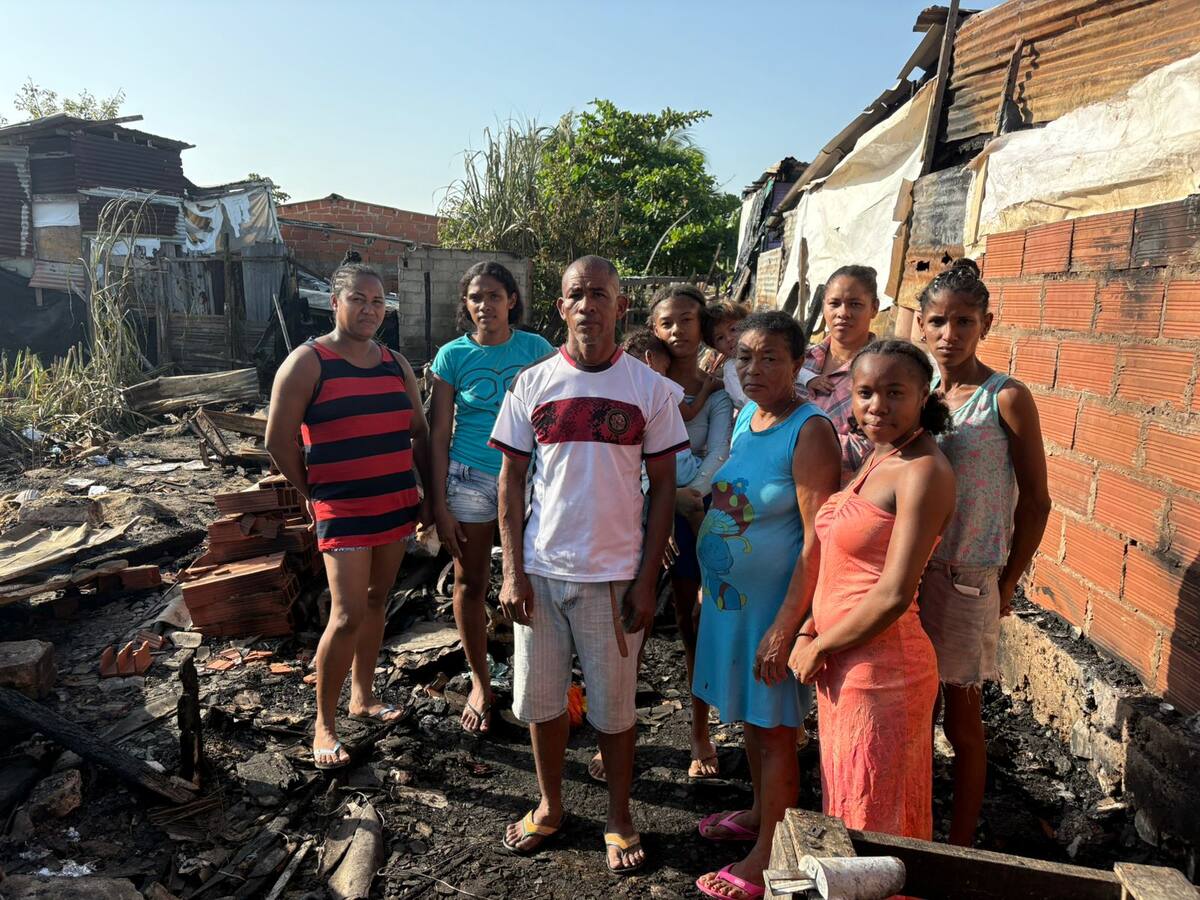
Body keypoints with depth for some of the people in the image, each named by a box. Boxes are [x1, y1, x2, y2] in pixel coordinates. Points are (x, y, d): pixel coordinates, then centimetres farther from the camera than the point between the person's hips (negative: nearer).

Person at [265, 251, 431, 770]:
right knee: (349, 615, -8)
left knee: (376, 602, 16)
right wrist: (312, 495, -1)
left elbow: (419, 432, 16)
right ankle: (324, 723, 10)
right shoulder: (307, 363, -7)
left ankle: (363, 695, 33)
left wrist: (429, 494, 12)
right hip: (343, 511, -6)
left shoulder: (396, 364, 10)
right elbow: (279, 441, -6)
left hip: (398, 506, 6)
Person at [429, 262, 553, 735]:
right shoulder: (453, 355, -2)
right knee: (470, 583, 9)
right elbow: (439, 434, -1)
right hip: (471, 481, 0)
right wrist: (439, 503, -4)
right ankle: (480, 682, 28)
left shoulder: (536, 348, 0)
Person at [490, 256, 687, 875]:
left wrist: (646, 580, -5)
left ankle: (619, 820, 33)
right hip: (541, 570, 2)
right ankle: (550, 806, 37)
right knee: (541, 698, 14)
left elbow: (663, 486, 0)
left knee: (614, 707, 10)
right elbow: (511, 480, 4)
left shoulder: (648, 388, -3)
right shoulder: (531, 385, 0)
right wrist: (512, 572, -2)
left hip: (614, 574, -2)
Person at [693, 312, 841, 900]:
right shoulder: (743, 418, 5)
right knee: (750, 716, 22)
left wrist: (784, 627, -23)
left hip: (775, 603, -7)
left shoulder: (809, 432, -20)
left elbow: (818, 541, -22)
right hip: (731, 593, 7)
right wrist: (709, 581, 15)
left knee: (774, 728, 7)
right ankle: (759, 814, 43)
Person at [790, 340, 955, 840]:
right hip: (843, 664, 9)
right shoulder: (875, 460, 9)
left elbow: (894, 595, -23)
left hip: (881, 667, -9)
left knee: (871, 818, 10)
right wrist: (808, 632, 2)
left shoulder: (923, 471, -19)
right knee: (844, 800, 24)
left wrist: (819, 647, -12)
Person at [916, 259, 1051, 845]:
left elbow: (1035, 502, -5)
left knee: (961, 720, 9)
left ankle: (959, 847, 27)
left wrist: (1006, 586, -3)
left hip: (965, 581, -4)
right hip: (907, 573, 5)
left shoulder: (1006, 399, -9)